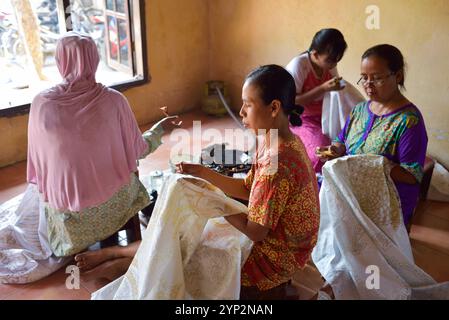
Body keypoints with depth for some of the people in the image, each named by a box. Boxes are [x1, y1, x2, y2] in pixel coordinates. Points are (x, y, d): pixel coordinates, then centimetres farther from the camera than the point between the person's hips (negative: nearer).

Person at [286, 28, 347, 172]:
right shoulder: (298, 64, -16)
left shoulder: (329, 65, 2)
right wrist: (323, 88, -26)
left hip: (324, 117, 6)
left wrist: (340, 88, -8)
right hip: (301, 120, -6)